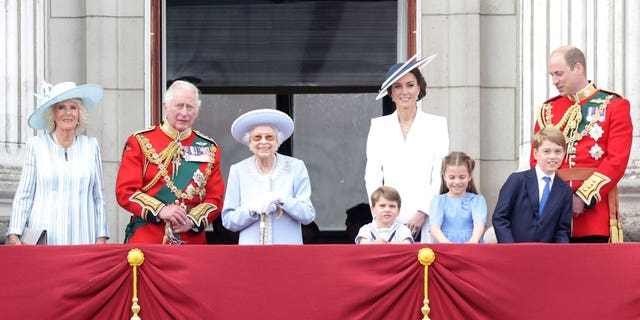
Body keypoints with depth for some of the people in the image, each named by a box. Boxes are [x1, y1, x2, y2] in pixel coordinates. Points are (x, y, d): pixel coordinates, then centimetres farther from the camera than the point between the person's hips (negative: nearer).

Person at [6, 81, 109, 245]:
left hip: (82, 238, 1)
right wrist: (14, 236, -5)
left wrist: (101, 238, 5)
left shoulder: (91, 146, 10)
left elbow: (99, 196, 12)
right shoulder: (36, 145, 5)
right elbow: (23, 195, 4)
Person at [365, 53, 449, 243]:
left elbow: (440, 177, 3)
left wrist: (423, 213, -8)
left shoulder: (437, 125, 9)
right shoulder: (379, 126, 13)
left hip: (426, 219, -1)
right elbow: (372, 176, 8)